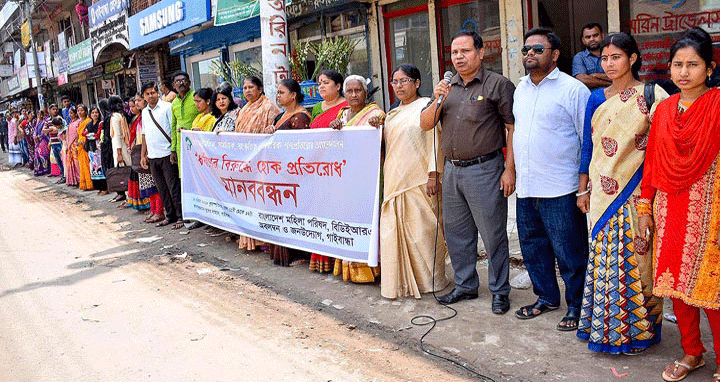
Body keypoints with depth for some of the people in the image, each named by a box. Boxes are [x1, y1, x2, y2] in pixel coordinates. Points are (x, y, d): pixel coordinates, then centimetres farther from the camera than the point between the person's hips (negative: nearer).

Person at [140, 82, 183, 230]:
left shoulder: (167, 107, -4)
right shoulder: (145, 112, 16)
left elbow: (174, 129, -6)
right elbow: (144, 134, 21)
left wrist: (174, 151, -12)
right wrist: (143, 155, 17)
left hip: (167, 155, -6)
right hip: (152, 157, 6)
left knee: (173, 188, -4)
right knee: (162, 189, 11)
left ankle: (181, 217, 4)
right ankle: (170, 216, 20)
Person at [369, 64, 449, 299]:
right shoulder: (392, 114, 20)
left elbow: (434, 141, -8)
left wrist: (433, 174, -15)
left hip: (419, 181, -6)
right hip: (395, 180, 7)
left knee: (422, 228, -2)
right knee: (393, 229, 4)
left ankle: (429, 279, 11)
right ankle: (401, 281, 14)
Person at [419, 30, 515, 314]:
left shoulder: (498, 84, -4)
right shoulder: (446, 87, 13)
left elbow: (513, 128, -8)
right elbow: (425, 124, 9)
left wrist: (509, 169, -14)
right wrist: (438, 101, -9)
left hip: (484, 169, -6)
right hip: (451, 170, 6)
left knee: (493, 234, 1)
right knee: (456, 232, 14)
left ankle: (500, 290, 16)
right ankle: (465, 285, 29)